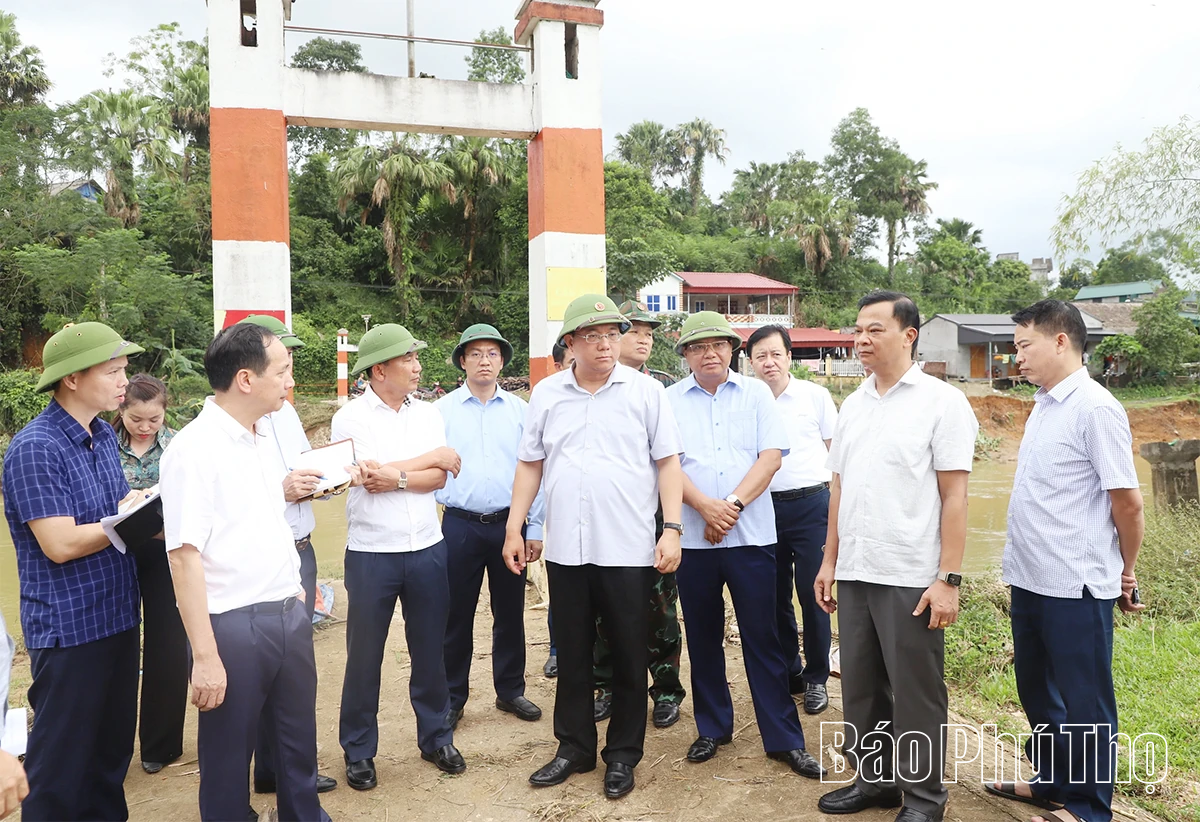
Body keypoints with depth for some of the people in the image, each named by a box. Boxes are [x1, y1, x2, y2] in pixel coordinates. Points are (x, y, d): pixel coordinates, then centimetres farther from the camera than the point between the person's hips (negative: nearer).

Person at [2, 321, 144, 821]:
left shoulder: (104, 435, 6)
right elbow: (60, 544, -23)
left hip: (117, 616, 8)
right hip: (69, 627, -7)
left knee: (113, 745, 20)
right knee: (62, 760, 9)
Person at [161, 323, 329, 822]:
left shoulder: (262, 440, 8)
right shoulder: (194, 449, -16)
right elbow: (184, 555, -20)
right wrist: (205, 656, -21)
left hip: (289, 614, 7)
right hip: (233, 625, -7)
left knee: (299, 741, 20)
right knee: (229, 755, 12)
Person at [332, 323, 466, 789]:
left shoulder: (428, 415, 5)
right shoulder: (350, 418, -6)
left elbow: (440, 479, -4)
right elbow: (370, 475, -18)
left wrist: (396, 477, -20)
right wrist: (433, 457, -9)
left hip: (427, 549, 3)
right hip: (371, 553, -3)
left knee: (430, 650, 14)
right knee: (364, 657, 9)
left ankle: (436, 737, 31)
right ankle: (358, 751, 27)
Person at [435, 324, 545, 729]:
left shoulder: (519, 410, 5)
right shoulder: (443, 410, 2)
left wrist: (536, 527, 1)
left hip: (509, 524, 1)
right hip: (460, 525, -1)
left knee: (510, 613, 12)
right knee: (456, 616, 7)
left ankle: (510, 691, 29)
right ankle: (452, 698, 23)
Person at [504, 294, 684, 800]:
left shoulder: (645, 390, -1)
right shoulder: (547, 393, 7)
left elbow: (667, 462, -1)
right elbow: (530, 464, 11)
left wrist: (672, 529, -8)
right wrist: (514, 528, 7)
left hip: (628, 548, -2)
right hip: (565, 548, 3)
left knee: (629, 657, 9)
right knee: (572, 655, 14)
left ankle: (623, 755, 27)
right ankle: (574, 748, 31)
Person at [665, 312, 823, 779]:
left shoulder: (756, 394, 6)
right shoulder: (671, 401, 5)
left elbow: (771, 456, -3)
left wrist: (732, 504, -13)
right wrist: (706, 506, -16)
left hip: (750, 534, -1)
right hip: (693, 537, 1)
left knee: (762, 637, 3)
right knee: (703, 636, 11)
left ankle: (784, 739, 14)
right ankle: (712, 728, 27)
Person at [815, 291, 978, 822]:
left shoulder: (942, 401, -5)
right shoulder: (853, 405, 11)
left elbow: (954, 496, -9)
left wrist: (948, 579, -13)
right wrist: (829, 561, 12)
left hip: (911, 578, -5)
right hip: (854, 574, 6)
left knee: (916, 694, 6)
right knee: (861, 688, 15)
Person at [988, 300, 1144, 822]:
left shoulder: (1095, 408, -16)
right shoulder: (1044, 405, 10)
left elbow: (1128, 502, -14)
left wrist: (1126, 574, -2)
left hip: (1074, 588, -9)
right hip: (1029, 582, 9)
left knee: (1084, 704, 8)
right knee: (1038, 694, 22)